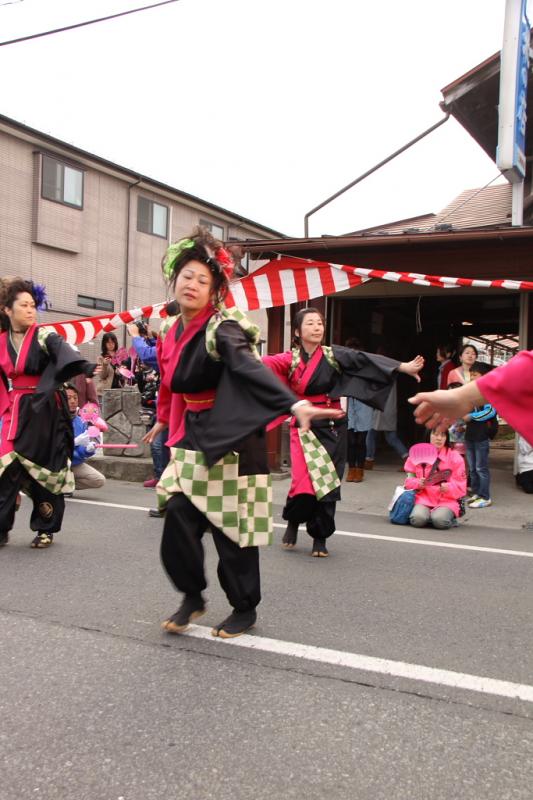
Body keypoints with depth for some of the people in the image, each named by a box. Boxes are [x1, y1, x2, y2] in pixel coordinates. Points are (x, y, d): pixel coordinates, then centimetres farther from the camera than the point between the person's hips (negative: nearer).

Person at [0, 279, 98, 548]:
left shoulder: (44, 336, -7)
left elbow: (64, 352, -28)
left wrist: (86, 367, -47)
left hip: (45, 411, -3)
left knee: (44, 470, 3)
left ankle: (46, 528, 17)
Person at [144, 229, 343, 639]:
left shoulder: (222, 329, -18)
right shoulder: (172, 329, 7)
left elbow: (250, 367, -36)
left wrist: (294, 404, -52)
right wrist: (164, 421, 35)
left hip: (229, 438, -6)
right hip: (192, 435, 7)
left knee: (231, 527, 1)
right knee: (179, 519, -1)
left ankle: (246, 609, 20)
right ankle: (192, 597, 22)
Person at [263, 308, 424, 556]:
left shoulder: (334, 355, 1)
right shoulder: (290, 359, -1)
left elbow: (365, 360, -8)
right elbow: (265, 364, -17)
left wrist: (405, 367, -17)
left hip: (331, 427, 1)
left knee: (327, 484, 2)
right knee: (303, 483, -11)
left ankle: (319, 538, 18)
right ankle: (293, 522, 20)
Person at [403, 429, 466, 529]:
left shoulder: (455, 457, 3)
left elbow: (460, 485, 2)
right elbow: (409, 480, 9)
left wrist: (448, 488, -19)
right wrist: (418, 484, -14)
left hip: (446, 500, 0)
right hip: (423, 498, 1)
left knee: (440, 521, -32)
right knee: (418, 519, -30)